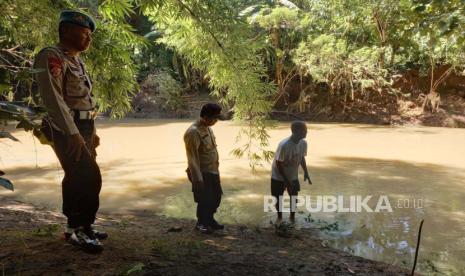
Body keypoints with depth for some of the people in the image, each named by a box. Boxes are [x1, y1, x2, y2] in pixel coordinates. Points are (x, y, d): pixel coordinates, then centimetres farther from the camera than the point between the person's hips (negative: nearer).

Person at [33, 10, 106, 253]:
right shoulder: (51, 57, -11)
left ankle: (81, 226, 24)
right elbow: (53, 98, -21)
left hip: (83, 129, 9)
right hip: (67, 131, -9)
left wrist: (91, 132, 19)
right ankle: (77, 229, 2)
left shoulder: (77, 62, 19)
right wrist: (72, 133, -26)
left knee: (83, 179, 13)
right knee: (86, 180, -11)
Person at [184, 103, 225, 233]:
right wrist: (197, 179, -24)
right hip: (202, 173, -9)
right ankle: (201, 223, 26)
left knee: (216, 197, 18)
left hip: (213, 170, 9)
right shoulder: (193, 132, -24)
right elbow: (192, 158, -24)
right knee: (205, 199, 5)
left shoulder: (207, 128, 5)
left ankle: (210, 219, 37)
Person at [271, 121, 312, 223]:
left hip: (293, 176, 5)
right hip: (279, 177, -5)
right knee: (278, 198, 11)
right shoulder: (284, 145, -32)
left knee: (294, 197, 10)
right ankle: (279, 216, 36)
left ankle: (292, 216, 34)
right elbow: (278, 164, -24)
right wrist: (286, 181, -21)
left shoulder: (303, 143, -13)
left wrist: (306, 172, -3)